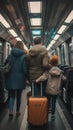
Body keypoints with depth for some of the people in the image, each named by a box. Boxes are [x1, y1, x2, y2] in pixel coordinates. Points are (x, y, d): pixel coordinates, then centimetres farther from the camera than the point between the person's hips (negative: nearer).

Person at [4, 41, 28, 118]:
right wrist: (26, 78, 1)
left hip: (11, 78, 2)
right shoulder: (23, 56, -8)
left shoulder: (10, 55, 0)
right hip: (20, 79, -1)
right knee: (18, 96, 13)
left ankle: (10, 111, -3)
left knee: (12, 95, 12)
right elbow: (25, 69, -12)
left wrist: (7, 77, 15)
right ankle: (17, 111, 24)